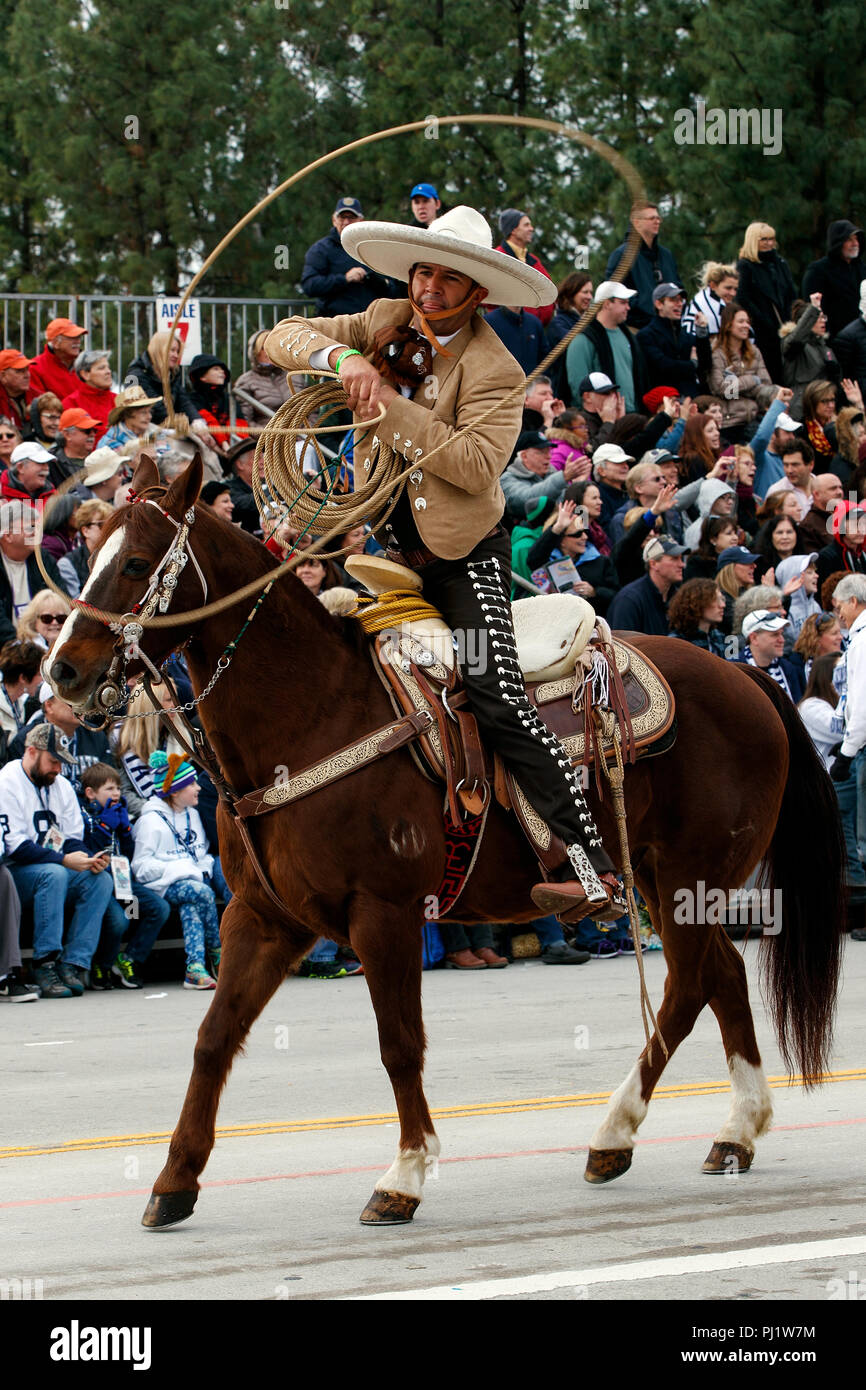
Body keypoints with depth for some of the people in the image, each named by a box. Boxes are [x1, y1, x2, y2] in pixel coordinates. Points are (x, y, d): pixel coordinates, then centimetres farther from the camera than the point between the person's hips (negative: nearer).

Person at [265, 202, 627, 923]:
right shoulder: (386, 326, 4)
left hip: (465, 552, -7)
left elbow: (477, 464, -26)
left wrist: (390, 405, -25)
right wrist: (343, 357, -17)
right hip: (391, 546, 7)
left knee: (497, 699, -20)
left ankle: (594, 868, -26)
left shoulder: (495, 372, -14)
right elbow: (285, 337, 4)